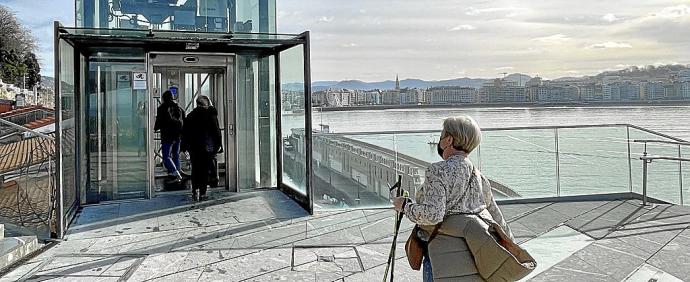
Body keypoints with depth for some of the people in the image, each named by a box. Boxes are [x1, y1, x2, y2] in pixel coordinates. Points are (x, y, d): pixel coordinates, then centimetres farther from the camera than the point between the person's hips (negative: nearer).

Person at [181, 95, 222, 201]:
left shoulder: (190, 115, 5)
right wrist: (218, 144, 4)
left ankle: (195, 191, -4)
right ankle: (202, 193, 4)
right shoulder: (211, 114, -3)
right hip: (207, 147, -2)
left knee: (195, 169, 10)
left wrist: (184, 147, 12)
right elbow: (216, 130, -3)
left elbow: (185, 132, 7)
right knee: (205, 170, 4)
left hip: (194, 147, 2)